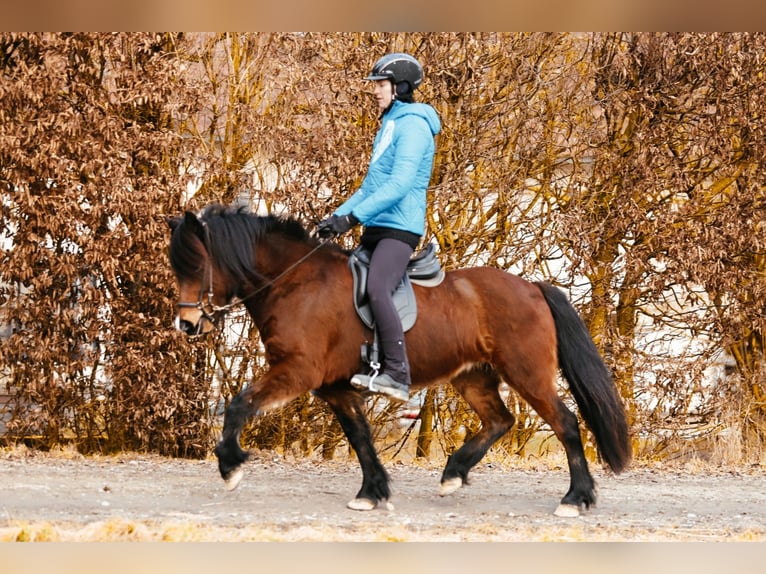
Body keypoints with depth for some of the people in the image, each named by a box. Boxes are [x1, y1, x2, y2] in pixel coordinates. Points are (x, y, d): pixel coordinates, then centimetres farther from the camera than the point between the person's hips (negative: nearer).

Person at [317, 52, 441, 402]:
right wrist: (336, 217, 15)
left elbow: (399, 185, -23)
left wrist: (352, 217, -26)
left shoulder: (412, 126, -11)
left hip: (399, 228, -11)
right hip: (375, 229, 11)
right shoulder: (389, 126, 20)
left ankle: (397, 374, -31)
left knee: (377, 290, -29)